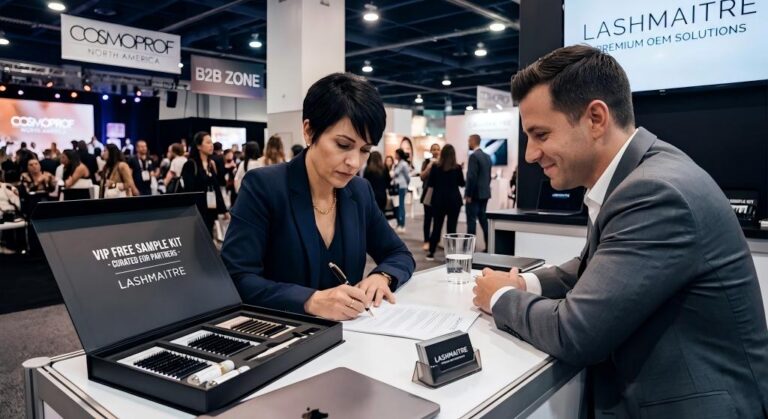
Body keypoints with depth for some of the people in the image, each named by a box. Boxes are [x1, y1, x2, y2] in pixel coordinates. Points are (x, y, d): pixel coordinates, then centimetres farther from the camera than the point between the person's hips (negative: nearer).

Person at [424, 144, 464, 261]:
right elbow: (462, 183, 8)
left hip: (439, 200, 1)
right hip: (454, 200, -1)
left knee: (437, 226, 8)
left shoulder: (435, 166, -3)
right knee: (452, 226, 2)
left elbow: (430, 184, 2)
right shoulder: (457, 167, -4)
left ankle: (431, 252, 9)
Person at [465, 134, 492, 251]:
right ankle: (488, 245, 14)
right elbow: (489, 175, 15)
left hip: (475, 194, -8)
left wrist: (468, 194, -15)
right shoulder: (487, 156, 13)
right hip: (484, 193, 8)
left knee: (471, 220, -5)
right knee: (483, 219, 12)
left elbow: (471, 177, -19)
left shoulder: (474, 156, -14)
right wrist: (485, 188, 19)